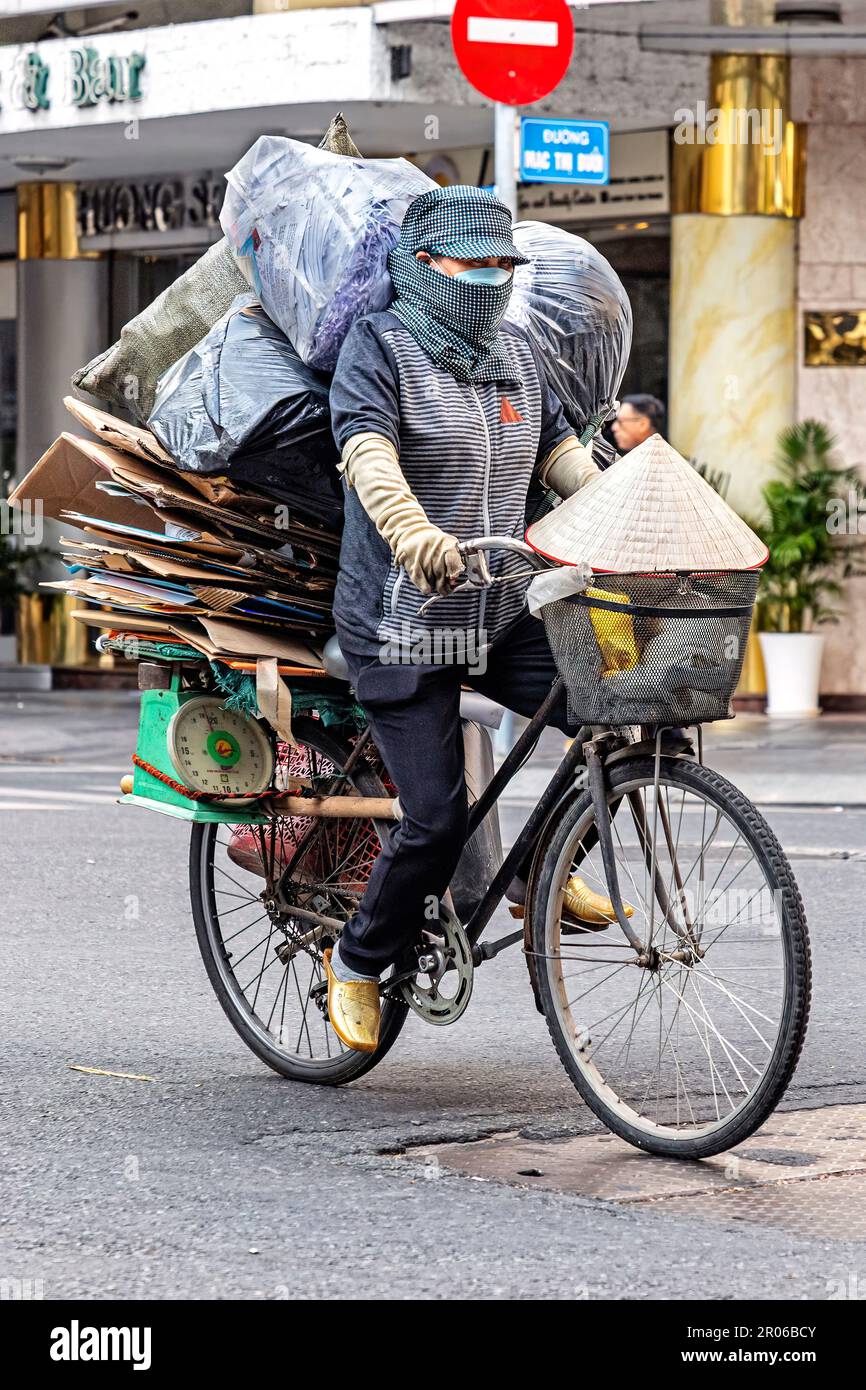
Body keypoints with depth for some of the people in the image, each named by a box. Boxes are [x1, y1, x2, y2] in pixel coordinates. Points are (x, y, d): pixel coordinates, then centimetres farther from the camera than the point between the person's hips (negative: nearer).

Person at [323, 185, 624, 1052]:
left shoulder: (516, 355, 13)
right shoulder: (379, 347, -9)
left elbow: (562, 456, 15)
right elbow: (368, 454, -25)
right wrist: (415, 534, -45)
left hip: (503, 616, 6)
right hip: (401, 626, -6)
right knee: (437, 817, -9)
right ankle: (357, 962, 16)